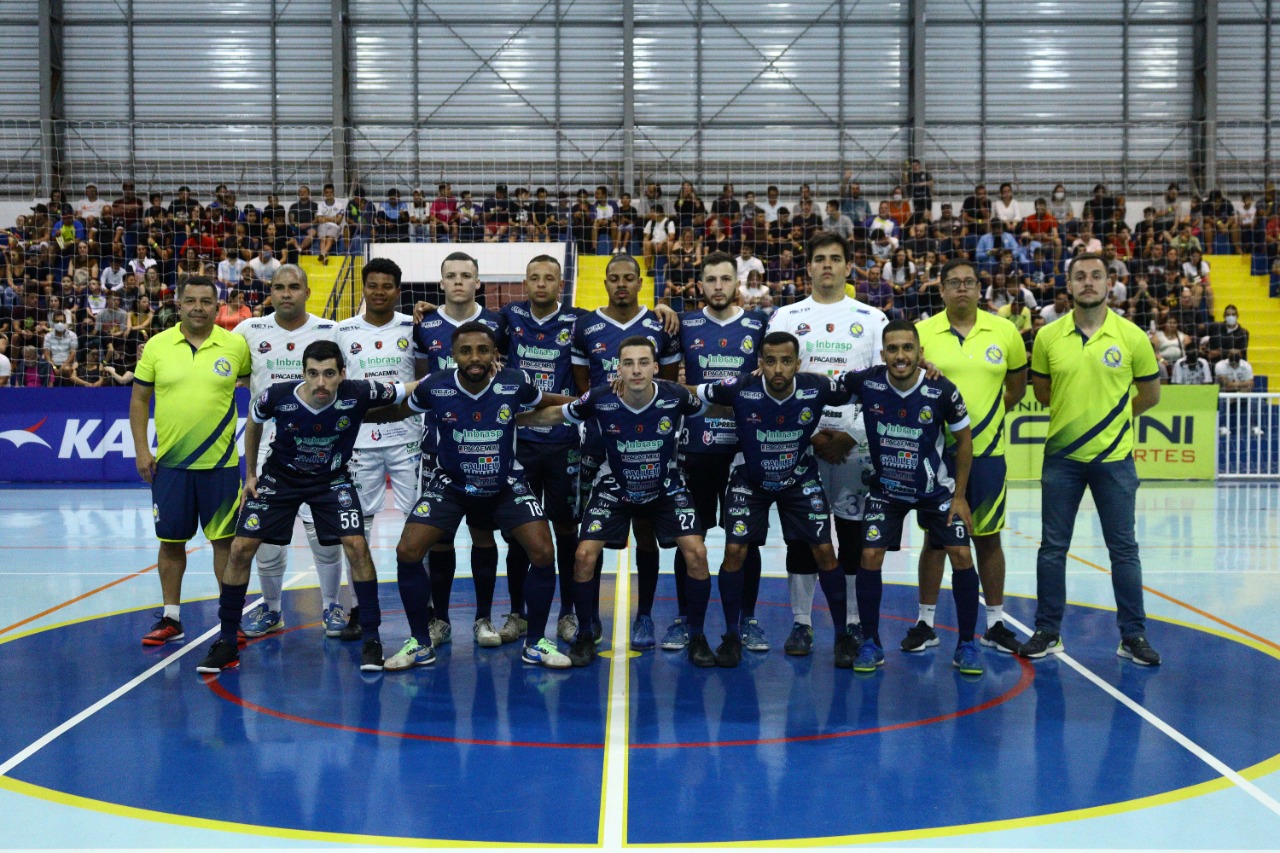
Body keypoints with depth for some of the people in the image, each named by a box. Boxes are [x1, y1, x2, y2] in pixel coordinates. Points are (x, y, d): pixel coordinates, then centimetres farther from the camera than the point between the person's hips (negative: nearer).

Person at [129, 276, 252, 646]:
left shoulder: (236, 345, -1)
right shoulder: (157, 346, 1)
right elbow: (139, 398, 7)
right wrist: (141, 449, 0)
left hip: (220, 462, -1)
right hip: (169, 462, 1)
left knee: (225, 540, 3)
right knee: (171, 541, 9)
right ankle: (171, 619, 22)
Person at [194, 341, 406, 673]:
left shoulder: (358, 394, -27)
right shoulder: (277, 396, -24)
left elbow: (414, 388, -13)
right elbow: (254, 424, 1)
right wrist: (250, 474, 6)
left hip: (332, 478, -1)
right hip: (280, 475, 1)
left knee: (356, 545, -19)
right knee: (241, 549, -6)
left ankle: (371, 638, -3)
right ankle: (226, 643, 10)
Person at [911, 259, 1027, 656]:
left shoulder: (1005, 332, 3)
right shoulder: (922, 333, -2)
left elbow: (1017, 386, 15)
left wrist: (991, 412, 6)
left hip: (987, 450, 1)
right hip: (937, 450, -1)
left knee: (988, 537, 7)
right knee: (936, 536, 6)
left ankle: (995, 624, 18)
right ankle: (925, 623, 17)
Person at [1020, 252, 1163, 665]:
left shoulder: (1131, 336, -4)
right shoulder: (1048, 337, -1)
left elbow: (1150, 394, 7)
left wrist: (1112, 415, 9)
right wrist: (1073, 413, 7)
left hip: (1114, 457, -1)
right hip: (1062, 456, 1)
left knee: (1123, 548, 5)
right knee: (1052, 547, 6)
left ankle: (1133, 635, 17)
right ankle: (1048, 632, 17)